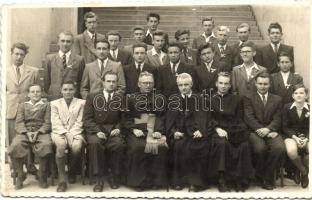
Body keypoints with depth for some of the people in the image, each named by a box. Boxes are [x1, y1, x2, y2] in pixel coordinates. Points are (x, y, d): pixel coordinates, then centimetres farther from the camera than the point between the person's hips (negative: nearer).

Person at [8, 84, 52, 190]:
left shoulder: (46, 105, 17)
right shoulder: (22, 105, 23)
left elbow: (47, 123, 6)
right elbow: (19, 123, 10)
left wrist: (37, 132, -13)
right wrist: (27, 133, -10)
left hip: (41, 132, -2)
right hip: (24, 132, 2)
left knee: (46, 145, -35)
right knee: (15, 146, -31)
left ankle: (42, 175, -14)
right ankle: (20, 175, -7)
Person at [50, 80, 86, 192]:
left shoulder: (81, 103, 11)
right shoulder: (54, 103, 14)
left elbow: (79, 122, 2)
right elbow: (55, 122, 2)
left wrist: (71, 134, -14)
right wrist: (66, 133, -13)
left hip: (75, 133, 0)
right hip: (59, 132, 0)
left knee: (77, 146, -33)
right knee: (61, 145, -34)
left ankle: (72, 172, -3)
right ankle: (62, 180, -27)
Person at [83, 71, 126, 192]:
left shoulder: (121, 99, 12)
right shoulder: (92, 97, 10)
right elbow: (87, 118, 3)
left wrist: (118, 128, -11)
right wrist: (97, 131, -13)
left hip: (113, 130, 0)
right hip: (96, 130, 0)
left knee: (119, 144, -31)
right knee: (95, 143, -33)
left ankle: (114, 177, -11)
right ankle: (99, 179, -21)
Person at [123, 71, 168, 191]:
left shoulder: (159, 99, 18)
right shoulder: (131, 99, 15)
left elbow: (163, 118, 9)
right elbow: (127, 118, 8)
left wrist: (159, 131, -7)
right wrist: (134, 129, -9)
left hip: (154, 131, 1)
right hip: (137, 131, -1)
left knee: (161, 147, -28)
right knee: (138, 147, -31)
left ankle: (157, 180, -13)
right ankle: (138, 181, -16)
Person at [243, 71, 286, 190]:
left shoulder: (277, 99, 18)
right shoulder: (248, 98, 11)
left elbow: (277, 119, 6)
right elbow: (249, 118, -2)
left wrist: (268, 129, -14)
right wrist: (261, 130, -17)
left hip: (271, 131, 2)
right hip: (255, 131, -2)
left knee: (280, 148, -29)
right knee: (260, 148, -33)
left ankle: (267, 177, -7)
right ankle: (259, 174, -3)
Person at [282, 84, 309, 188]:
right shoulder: (287, 108, -1)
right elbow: (285, 127, -1)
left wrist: (306, 139, -16)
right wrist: (295, 138, -16)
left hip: (306, 136, 1)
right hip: (291, 135, -1)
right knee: (291, 151, -34)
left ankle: (306, 171, 2)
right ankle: (304, 172, -4)